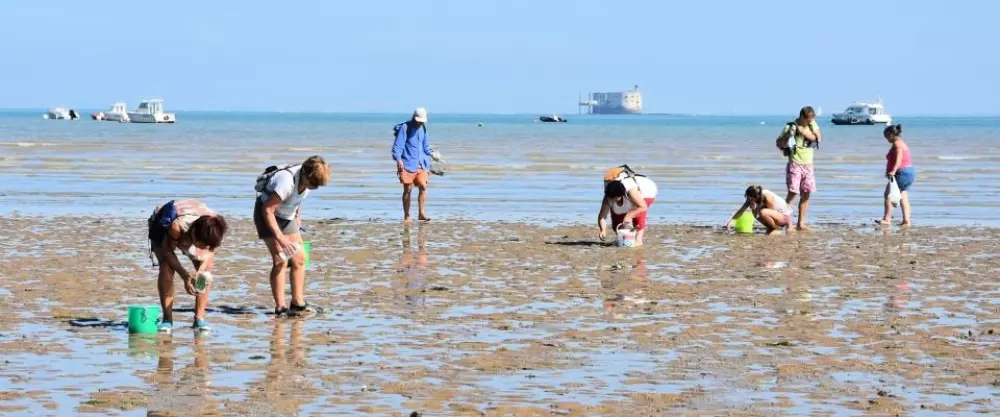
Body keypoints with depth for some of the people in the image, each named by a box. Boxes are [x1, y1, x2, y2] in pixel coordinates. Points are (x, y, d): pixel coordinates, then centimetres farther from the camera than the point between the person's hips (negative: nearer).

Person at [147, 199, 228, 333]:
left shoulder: (214, 229, -35)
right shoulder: (177, 226, -46)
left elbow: (210, 251, -16)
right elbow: (167, 251, -29)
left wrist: (201, 271, -35)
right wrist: (185, 275, -39)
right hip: (162, 223, -3)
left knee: (206, 267, -14)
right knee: (166, 267, -22)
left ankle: (199, 318, -7)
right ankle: (167, 319, -14)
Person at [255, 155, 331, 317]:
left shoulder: (308, 178, -12)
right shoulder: (286, 182, -35)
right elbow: (267, 210, -33)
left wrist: (296, 215, 12)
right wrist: (280, 238, -36)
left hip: (287, 217, 8)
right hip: (267, 214, -8)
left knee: (299, 258, 4)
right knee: (280, 260, -17)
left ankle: (298, 303, 11)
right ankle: (280, 307, -14)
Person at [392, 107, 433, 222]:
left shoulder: (423, 128, 13)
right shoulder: (405, 127, -6)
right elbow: (397, 145, -12)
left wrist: (428, 163, 21)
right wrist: (398, 159, -24)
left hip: (420, 164, 5)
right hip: (407, 164, -5)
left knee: (423, 186, -10)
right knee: (407, 190, -1)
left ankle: (421, 213, -5)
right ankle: (406, 216, 7)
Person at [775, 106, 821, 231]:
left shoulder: (812, 124, 4)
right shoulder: (790, 126, -7)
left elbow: (818, 138, -7)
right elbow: (779, 144, -5)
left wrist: (803, 132, -18)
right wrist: (788, 135, -23)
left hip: (808, 165, 5)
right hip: (795, 164, -5)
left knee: (806, 194, 5)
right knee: (792, 192, -11)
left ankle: (801, 224, 11)